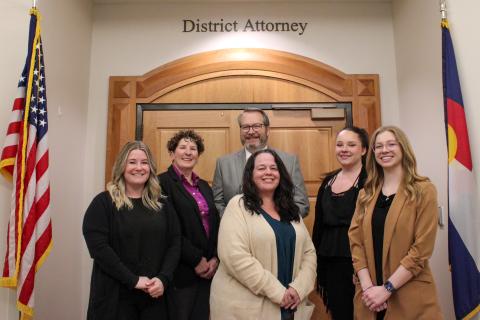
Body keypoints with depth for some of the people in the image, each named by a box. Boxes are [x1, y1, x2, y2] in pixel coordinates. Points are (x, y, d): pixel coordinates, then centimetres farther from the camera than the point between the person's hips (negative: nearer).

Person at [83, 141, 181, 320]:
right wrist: (133, 280, -17)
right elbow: (98, 247, -13)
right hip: (115, 295, -3)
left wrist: (163, 279, -12)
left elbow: (175, 243, 2)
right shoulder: (103, 202, -4)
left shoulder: (162, 204, 6)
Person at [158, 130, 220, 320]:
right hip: (181, 271, -6)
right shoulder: (162, 183, -8)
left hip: (207, 270, 6)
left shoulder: (204, 186, 14)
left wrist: (215, 258, -2)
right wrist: (196, 260, -14)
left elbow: (215, 224, 12)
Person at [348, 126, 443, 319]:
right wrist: (367, 286, -11)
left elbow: (422, 249, -12)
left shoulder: (423, 191, -6)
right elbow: (355, 239, 0)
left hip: (410, 297, -3)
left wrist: (386, 289, -14)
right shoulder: (366, 194, 6)